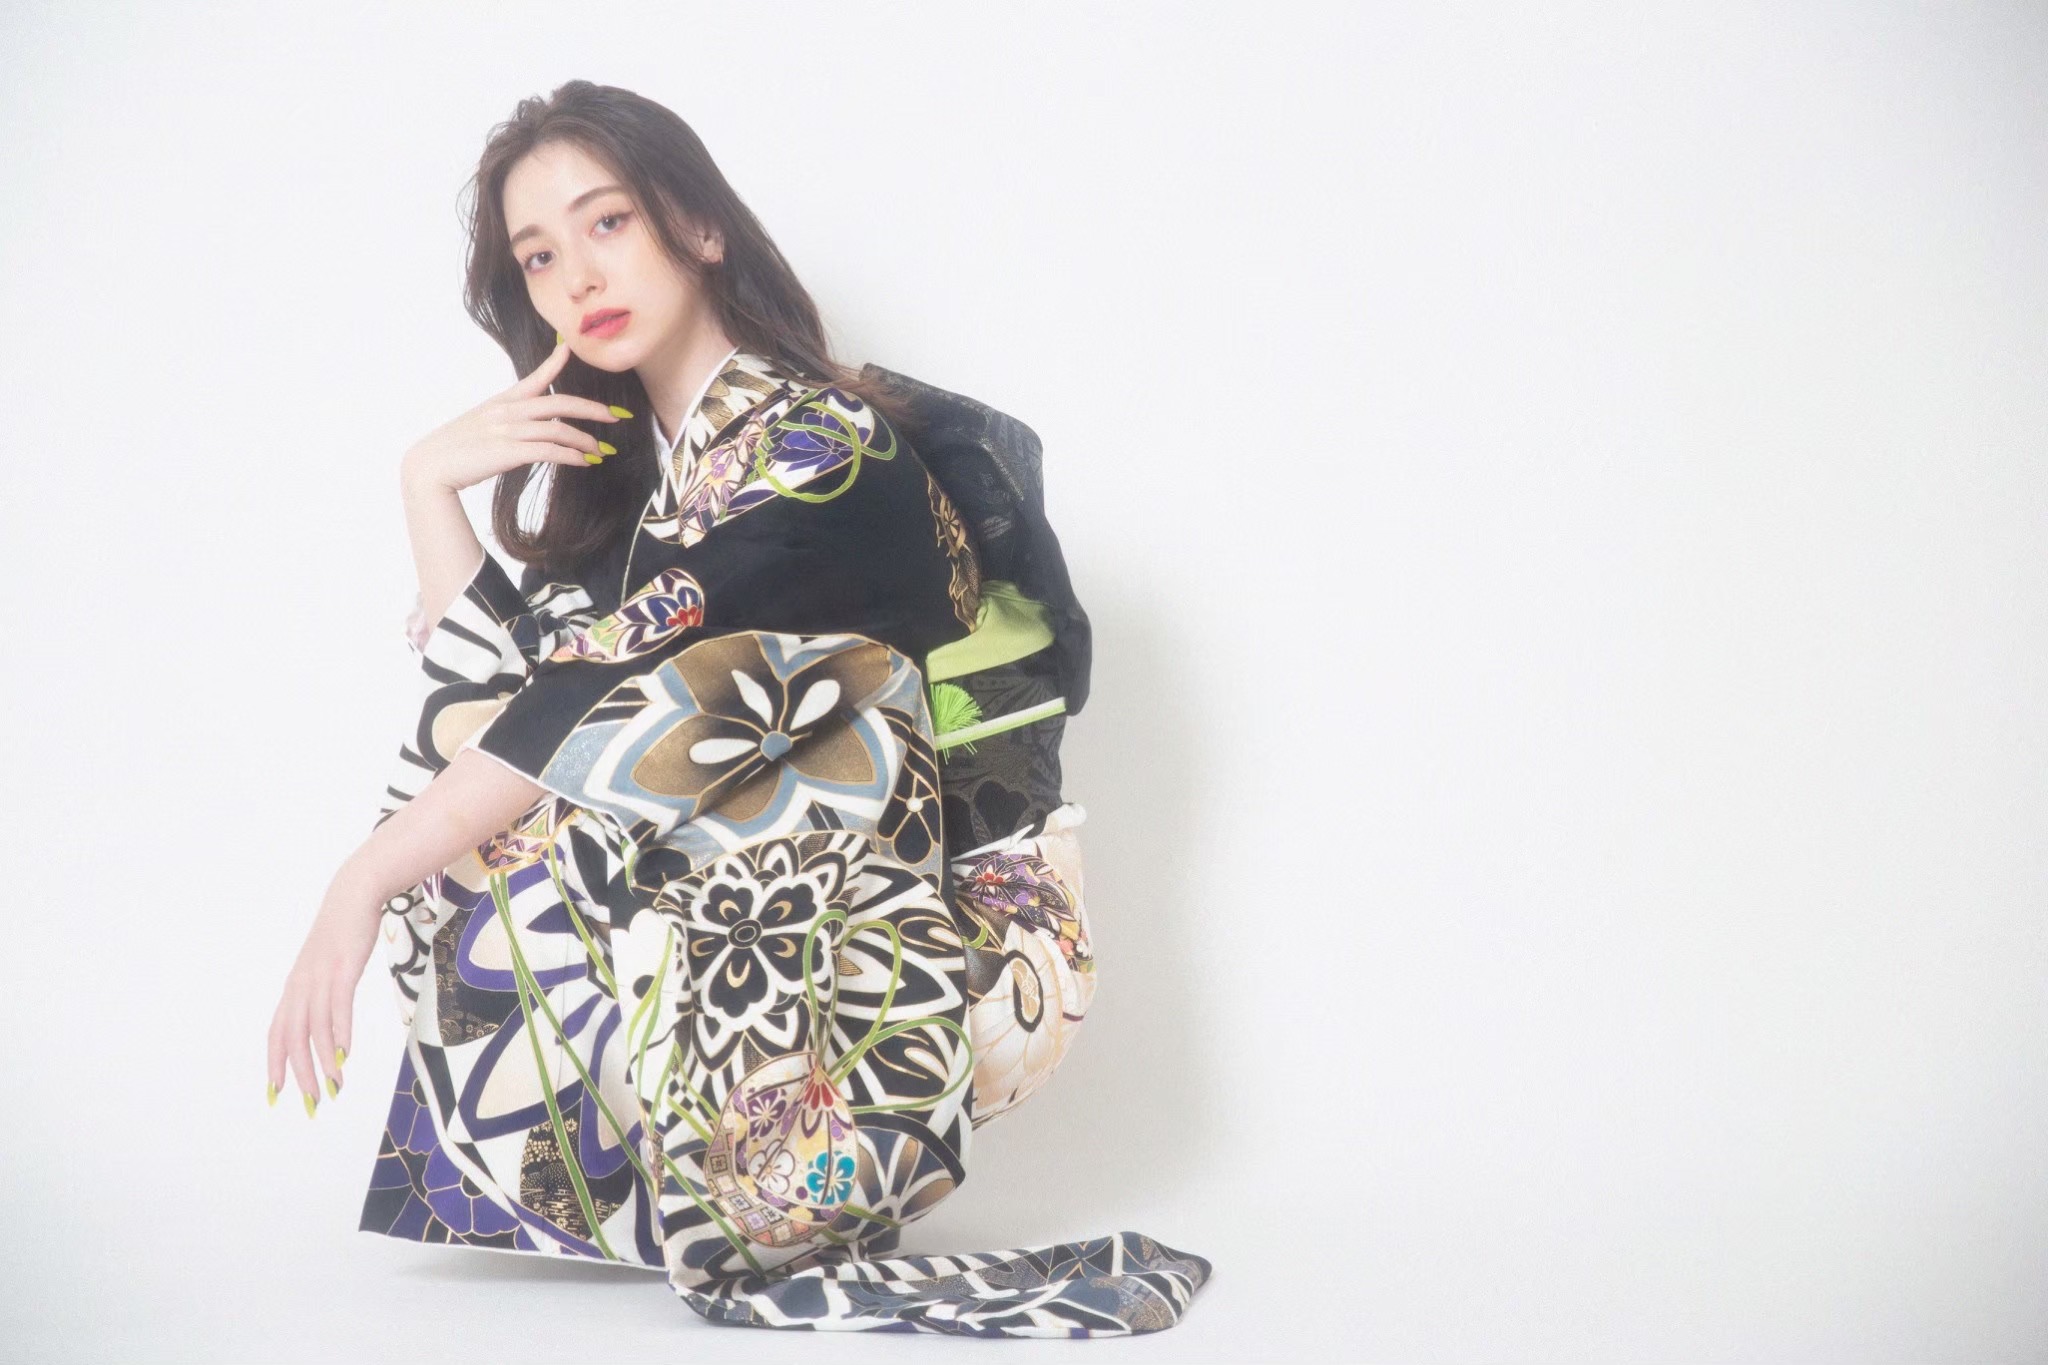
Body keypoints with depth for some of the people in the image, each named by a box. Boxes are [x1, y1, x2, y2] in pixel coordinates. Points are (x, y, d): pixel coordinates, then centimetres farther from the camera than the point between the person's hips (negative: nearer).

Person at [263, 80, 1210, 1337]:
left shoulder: (824, 458, -18)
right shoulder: (624, 456, 9)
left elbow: (604, 709, -25)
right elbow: (497, 698, 2)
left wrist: (366, 883, -22)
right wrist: (430, 485, -9)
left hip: (911, 954, -9)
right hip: (772, 907, 9)